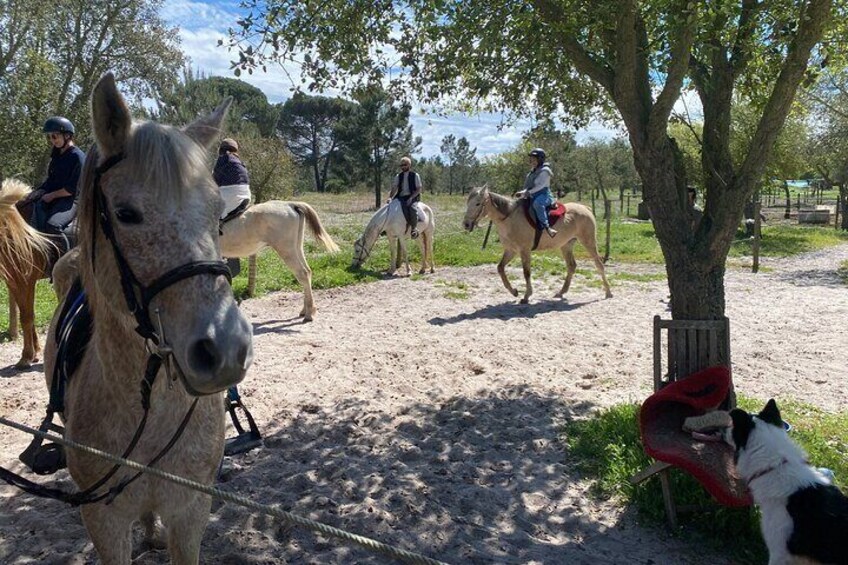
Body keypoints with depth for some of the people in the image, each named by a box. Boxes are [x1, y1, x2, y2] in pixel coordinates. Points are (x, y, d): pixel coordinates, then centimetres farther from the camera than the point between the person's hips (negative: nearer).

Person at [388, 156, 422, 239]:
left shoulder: (415, 175, 3)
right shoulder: (399, 176, 13)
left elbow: (419, 189, -2)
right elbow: (394, 188, 8)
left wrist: (411, 198, -17)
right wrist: (390, 197, -10)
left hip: (412, 198, -4)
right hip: (401, 198, 5)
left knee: (412, 208, -36)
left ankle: (414, 228, -29)